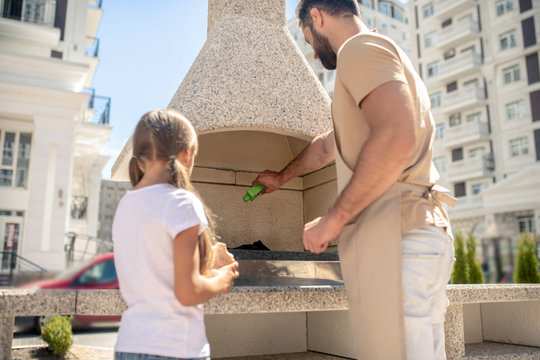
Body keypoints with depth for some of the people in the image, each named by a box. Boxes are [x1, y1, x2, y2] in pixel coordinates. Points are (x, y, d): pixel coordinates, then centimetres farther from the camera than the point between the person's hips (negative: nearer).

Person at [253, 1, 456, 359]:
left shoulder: (360, 47, -4)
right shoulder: (388, 59, 28)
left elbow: (397, 139, -22)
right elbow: (328, 145, 38)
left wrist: (335, 219, -14)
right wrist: (281, 177, 50)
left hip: (395, 235, -10)